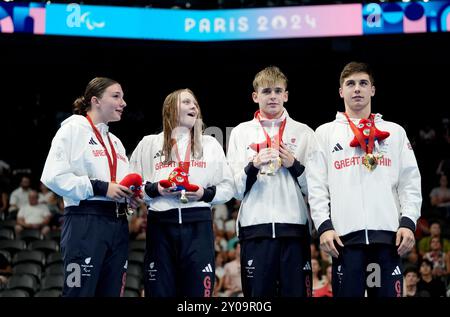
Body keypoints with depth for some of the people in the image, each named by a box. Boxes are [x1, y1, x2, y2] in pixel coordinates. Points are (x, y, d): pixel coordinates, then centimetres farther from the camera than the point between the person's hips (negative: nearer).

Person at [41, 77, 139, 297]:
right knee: (80, 291, -11)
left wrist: (130, 195, 4)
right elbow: (53, 176, -13)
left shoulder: (115, 141, 22)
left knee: (111, 292, 6)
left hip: (117, 223, 8)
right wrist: (99, 187, -16)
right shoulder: (73, 129, -1)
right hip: (85, 221, -8)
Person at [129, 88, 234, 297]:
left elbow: (228, 187, 12)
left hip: (198, 224, 1)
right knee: (161, 291, 0)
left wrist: (206, 193, -6)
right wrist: (155, 189, -10)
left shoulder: (210, 144, 17)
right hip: (160, 224, 0)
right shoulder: (149, 144, 13)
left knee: (198, 289, -6)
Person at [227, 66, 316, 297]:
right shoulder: (241, 132, 12)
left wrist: (294, 165, -7)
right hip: (255, 227, 0)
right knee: (259, 293, 2)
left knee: (296, 292, -1)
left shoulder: (303, 133, 11)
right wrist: (253, 167, -10)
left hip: (294, 227, 0)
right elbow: (235, 189, 6)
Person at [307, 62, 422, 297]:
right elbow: (316, 185, 7)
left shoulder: (395, 132, 17)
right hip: (345, 234, -1)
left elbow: (410, 182, 10)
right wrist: (324, 225, -6)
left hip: (388, 233, 1)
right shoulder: (325, 133, 14)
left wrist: (408, 222, -3)